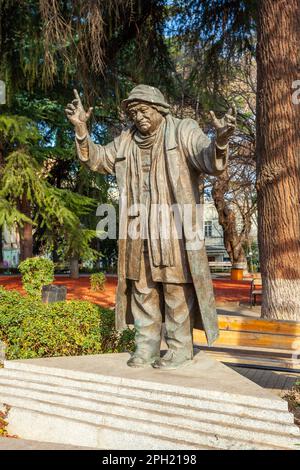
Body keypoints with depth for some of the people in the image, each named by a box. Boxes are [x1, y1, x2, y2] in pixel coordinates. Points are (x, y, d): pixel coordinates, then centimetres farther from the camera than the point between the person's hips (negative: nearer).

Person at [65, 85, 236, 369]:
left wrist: (220, 140, -39)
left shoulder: (183, 131, -3)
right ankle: (146, 346, 20)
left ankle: (179, 348, 11)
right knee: (142, 287, 9)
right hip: (140, 230, 5)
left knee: (177, 288, -1)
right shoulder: (127, 140, 11)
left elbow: (211, 163, -17)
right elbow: (97, 159, 18)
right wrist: (81, 128, 3)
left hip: (176, 227, -5)